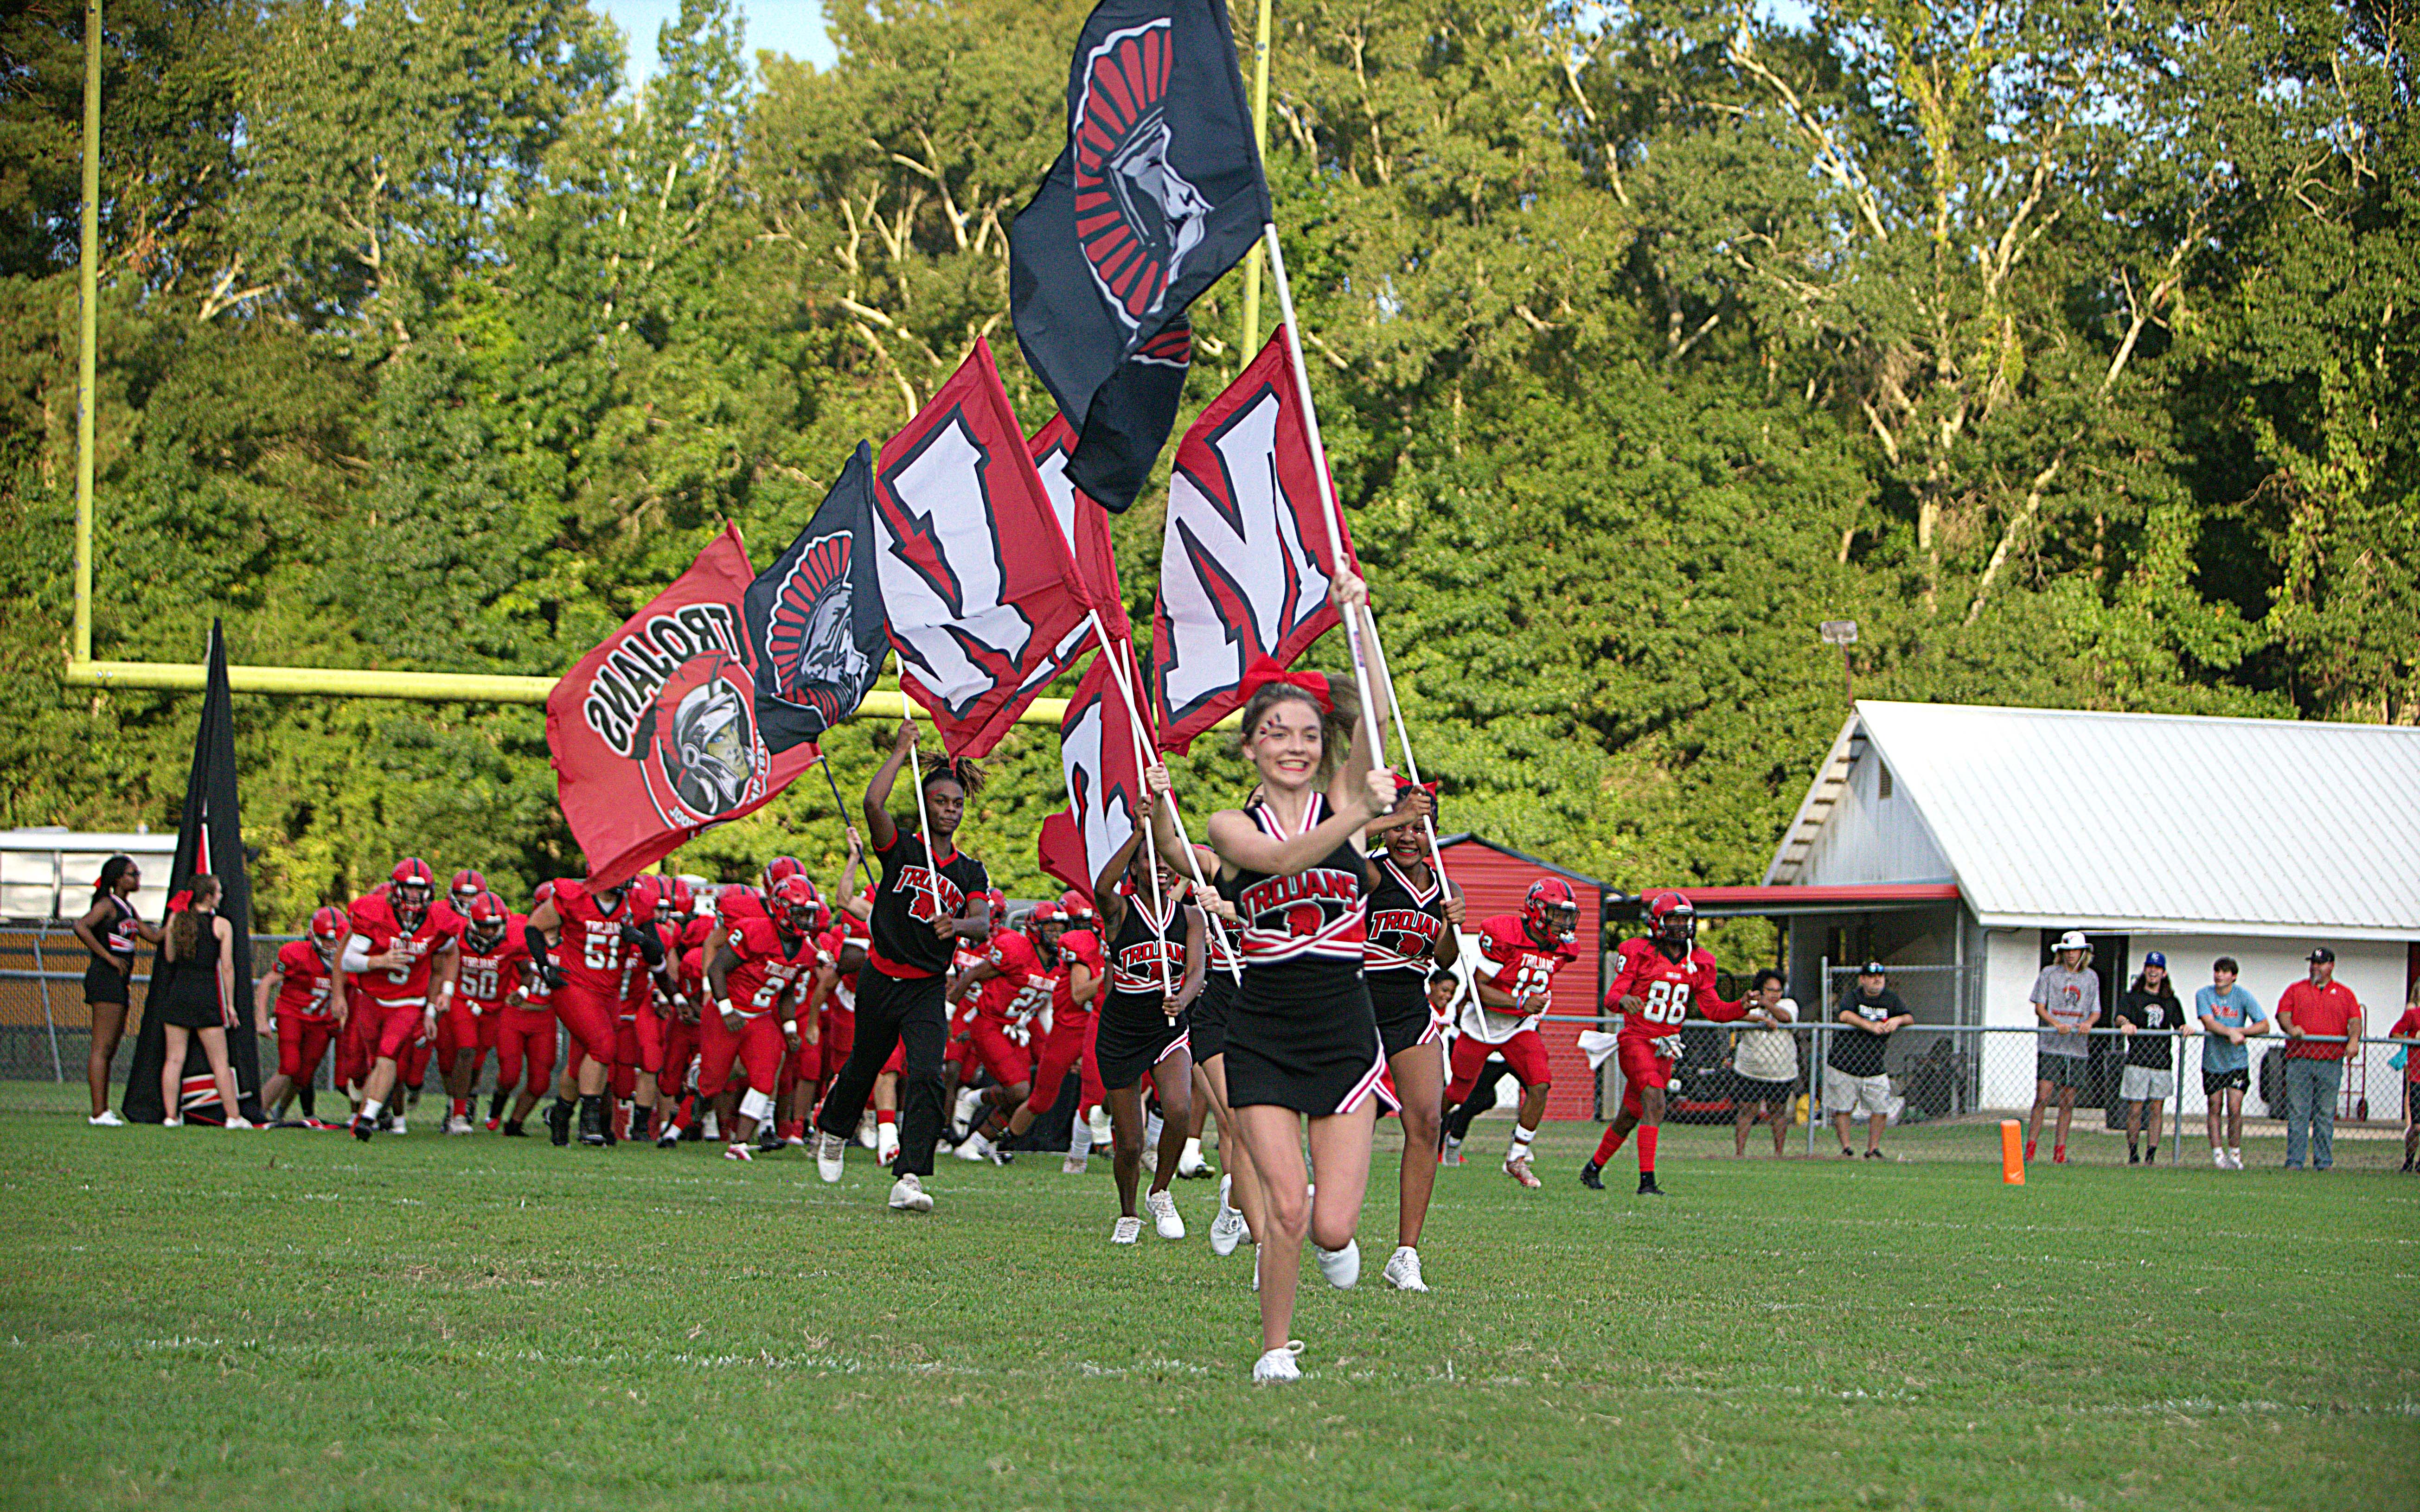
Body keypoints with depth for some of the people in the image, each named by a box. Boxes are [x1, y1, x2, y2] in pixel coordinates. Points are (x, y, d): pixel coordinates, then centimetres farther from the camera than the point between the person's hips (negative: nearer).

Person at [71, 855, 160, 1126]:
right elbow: (82, 927, -25)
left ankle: (103, 1111, 15)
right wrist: (108, 956, -22)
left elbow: (153, 936, 21)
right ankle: (99, 1113, -12)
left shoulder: (128, 908, 18)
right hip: (106, 979, -10)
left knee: (109, 1051, 11)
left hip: (120, 982, 10)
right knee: (102, 1048, -10)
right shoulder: (107, 905, -9)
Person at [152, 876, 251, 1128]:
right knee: (220, 1062, 4)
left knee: (174, 1059, 6)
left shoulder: (176, 920, 2)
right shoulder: (221, 925, -6)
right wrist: (230, 1005, 1)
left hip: (177, 993, 3)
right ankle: (234, 1116, 7)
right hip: (207, 994, -3)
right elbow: (227, 967, -6)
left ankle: (171, 1115, 4)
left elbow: (169, 957, 12)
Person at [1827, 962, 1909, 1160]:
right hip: (1844, 1066, -3)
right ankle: (1846, 1149, 10)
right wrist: (1870, 1025, -38)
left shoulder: (1891, 999, 6)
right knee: (1843, 1109, -1)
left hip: (1874, 1068, 3)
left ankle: (1873, 1149, 14)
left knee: (1881, 1110, 0)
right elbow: (1845, 1015, -25)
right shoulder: (1852, 996, -6)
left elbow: (1911, 1018, 1)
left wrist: (1898, 1020, -23)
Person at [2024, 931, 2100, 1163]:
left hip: (2078, 1047, 3)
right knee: (2043, 1096, -12)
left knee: (2068, 1102, 4)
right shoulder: (2049, 974, 4)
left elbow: (2096, 1011, 14)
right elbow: (2039, 1007, 0)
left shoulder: (2091, 977, 13)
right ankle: (2030, 1148, -7)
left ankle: (2060, 1151, 10)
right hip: (2050, 1046, -3)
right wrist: (2057, 1024, -17)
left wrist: (2088, 1023, -9)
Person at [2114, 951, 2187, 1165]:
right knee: (2135, 1110, -5)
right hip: (2137, 1061, -2)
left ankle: (2152, 1155, 5)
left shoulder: (2171, 1002, 18)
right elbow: (2120, 1016, -7)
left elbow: (2179, 1025, 12)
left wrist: (2183, 1028, -13)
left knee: (2157, 1108, 2)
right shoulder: (2131, 997, 10)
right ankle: (2133, 1153, 3)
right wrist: (2125, 1023, -30)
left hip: (2163, 1063, 2)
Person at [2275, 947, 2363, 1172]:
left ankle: (2323, 1163, 6)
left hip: (2331, 1062, 1)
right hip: (2299, 1059, -1)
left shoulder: (2345, 994, 15)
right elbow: (2283, 1014, 3)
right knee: (2297, 1113, -5)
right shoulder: (2295, 990, 14)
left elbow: (2355, 1020, 6)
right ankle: (2294, 1162, -4)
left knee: (2326, 1115, 2)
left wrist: (2353, 1039, -15)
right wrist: (2290, 1028, -19)